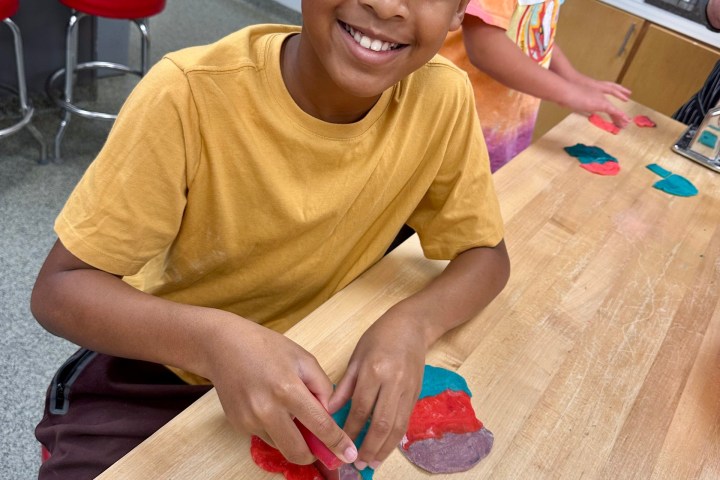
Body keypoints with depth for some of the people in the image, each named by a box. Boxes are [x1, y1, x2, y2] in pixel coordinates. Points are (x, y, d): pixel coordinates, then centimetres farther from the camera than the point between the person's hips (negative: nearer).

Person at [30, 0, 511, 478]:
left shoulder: (442, 98, -17)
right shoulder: (190, 94, -25)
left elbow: (486, 255, -6)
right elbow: (58, 288, -19)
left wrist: (412, 323, -27)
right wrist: (214, 338, -39)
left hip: (318, 364, 3)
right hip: (161, 372, -2)